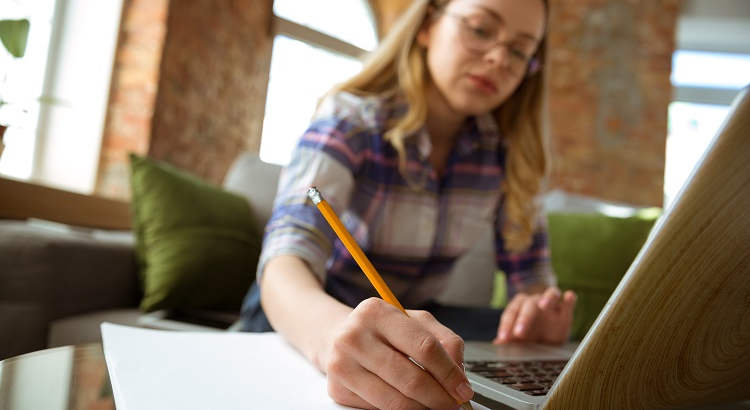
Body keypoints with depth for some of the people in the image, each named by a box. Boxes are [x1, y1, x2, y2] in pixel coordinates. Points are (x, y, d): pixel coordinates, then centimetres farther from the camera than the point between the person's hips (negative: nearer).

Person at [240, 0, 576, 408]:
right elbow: (287, 258, -35)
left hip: (411, 317, 4)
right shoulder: (350, 119, -20)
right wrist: (331, 329, -59)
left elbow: (531, 271, -4)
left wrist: (537, 307, -30)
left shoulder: (508, 150, -8)